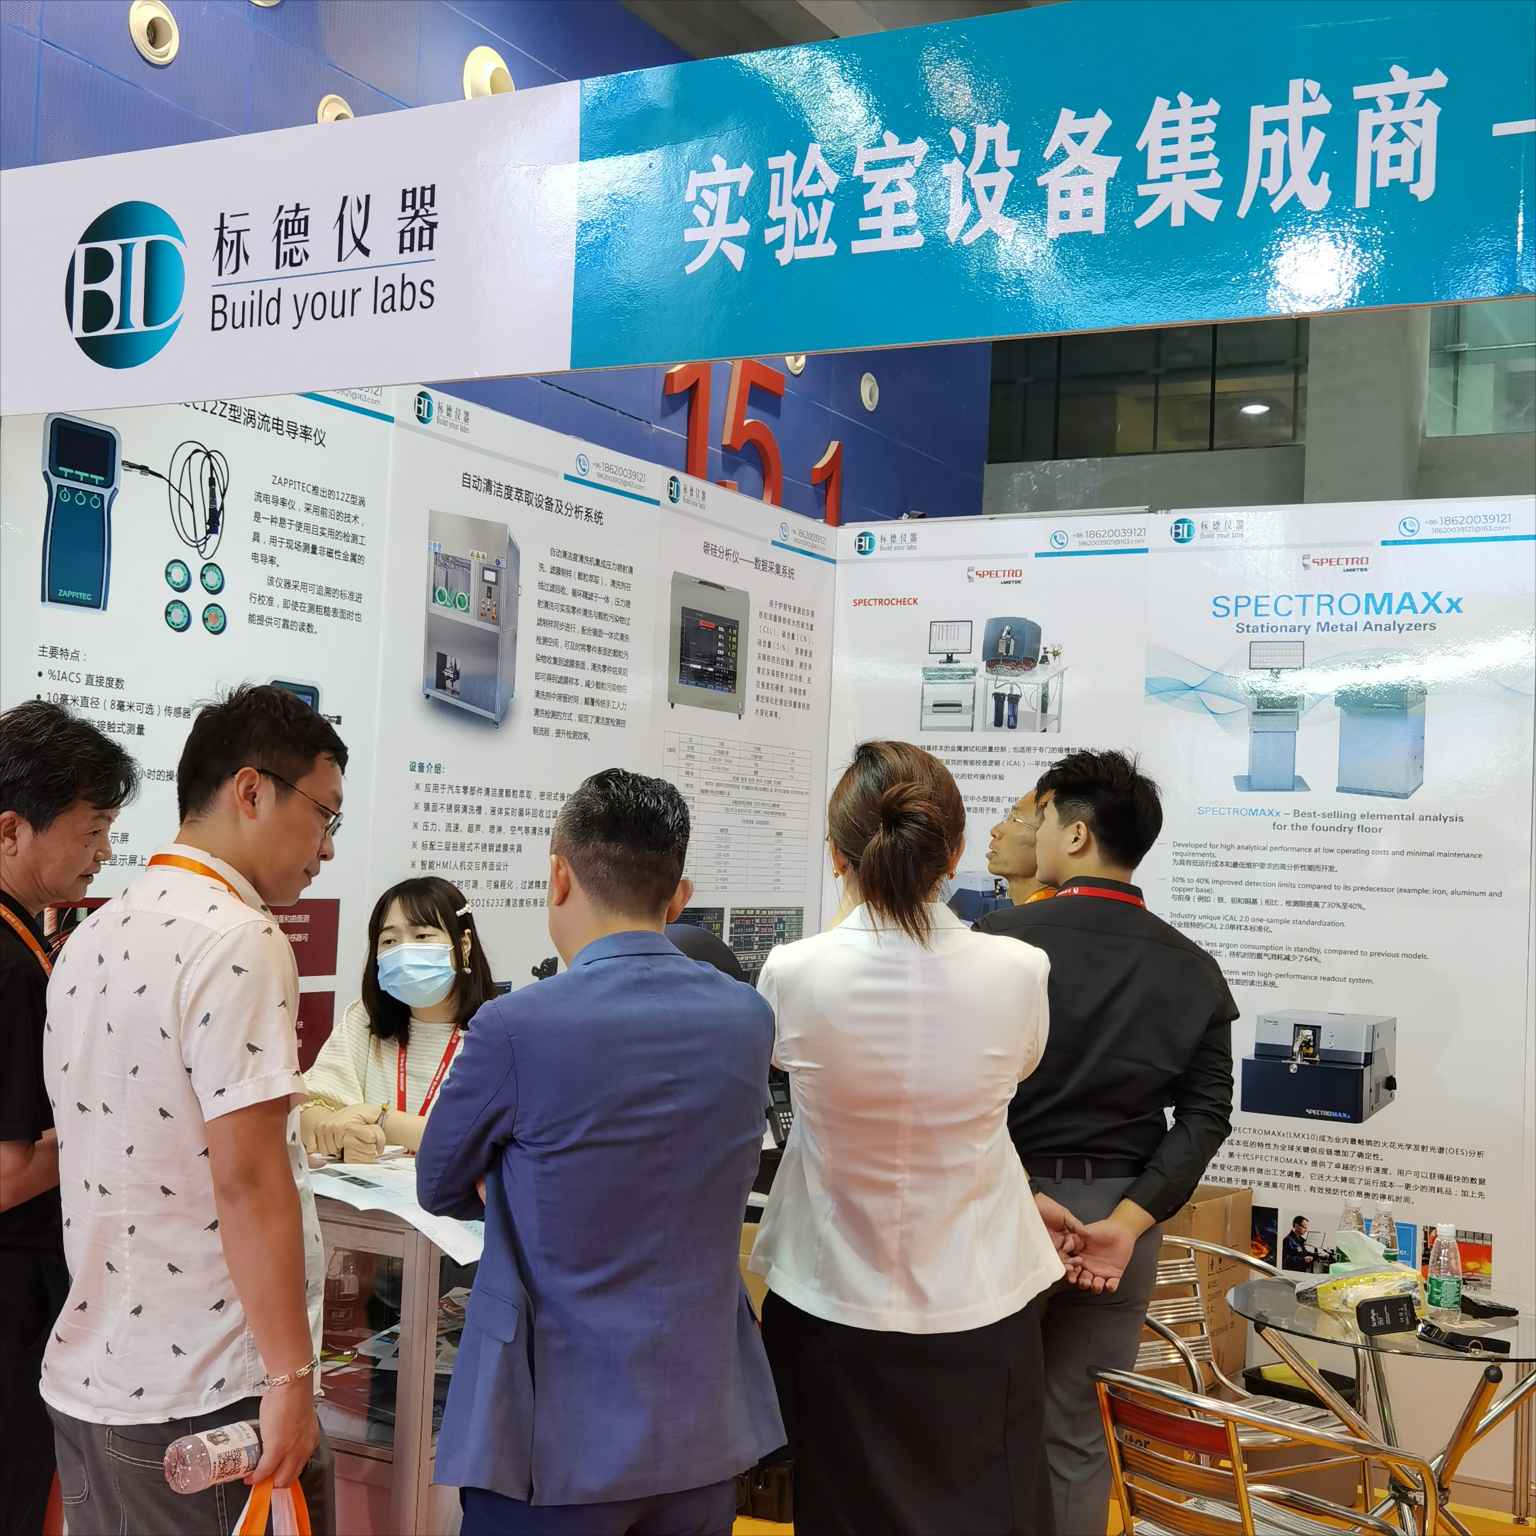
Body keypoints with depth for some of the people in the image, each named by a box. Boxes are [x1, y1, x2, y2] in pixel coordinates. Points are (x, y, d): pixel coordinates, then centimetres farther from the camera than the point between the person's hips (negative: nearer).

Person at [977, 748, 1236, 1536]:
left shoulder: (1001, 939, -10)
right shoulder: (1194, 970, 2)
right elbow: (1206, 1115, -5)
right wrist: (1126, 1222, -11)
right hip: (1116, 1213, 3)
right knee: (1074, 1437, 14)